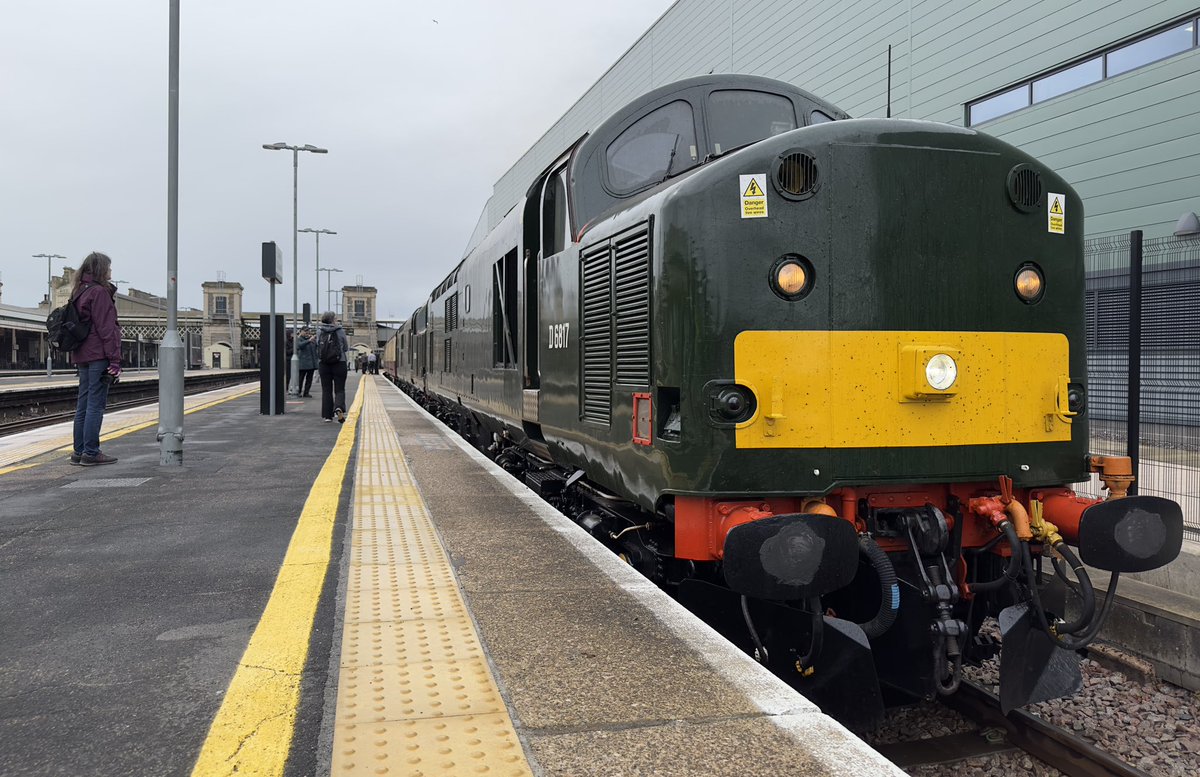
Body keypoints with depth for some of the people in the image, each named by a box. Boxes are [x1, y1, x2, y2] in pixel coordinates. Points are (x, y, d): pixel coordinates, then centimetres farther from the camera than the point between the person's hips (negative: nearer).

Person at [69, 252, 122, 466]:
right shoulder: (100, 292, -10)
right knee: (96, 404, -6)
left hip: (82, 356, 9)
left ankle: (79, 451, 15)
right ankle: (90, 453, -5)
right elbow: (106, 328, -15)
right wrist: (114, 359, -15)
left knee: (83, 404, 11)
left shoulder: (79, 291, 18)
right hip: (98, 355, -9)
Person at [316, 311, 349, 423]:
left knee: (326, 390, 10)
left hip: (324, 365, 2)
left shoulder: (320, 334, 1)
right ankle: (339, 408, -22)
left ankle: (327, 415, 11)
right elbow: (346, 348, 2)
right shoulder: (340, 331, -6)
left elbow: (318, 350, 6)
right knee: (339, 389, 4)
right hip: (339, 364, -2)